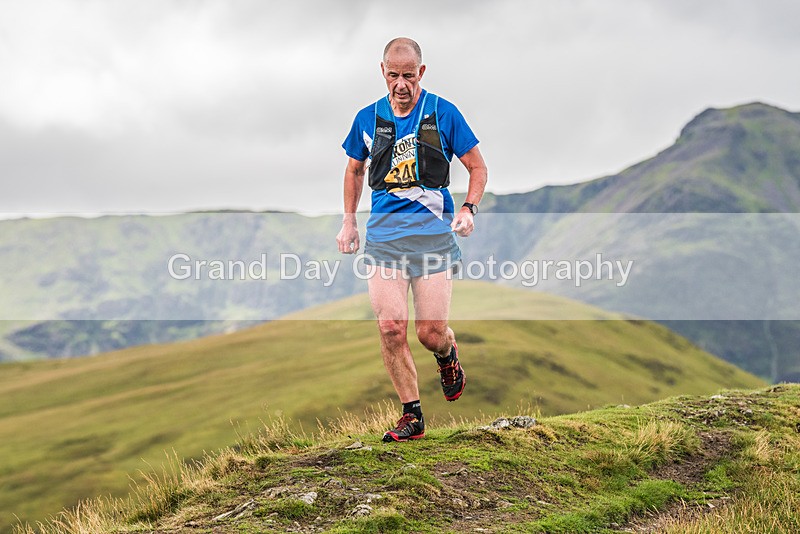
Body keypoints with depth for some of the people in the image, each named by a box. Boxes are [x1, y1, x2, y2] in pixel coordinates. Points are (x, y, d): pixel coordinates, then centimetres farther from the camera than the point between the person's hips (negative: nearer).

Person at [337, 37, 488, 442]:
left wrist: (469, 208, -10)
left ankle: (448, 356, 34)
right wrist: (349, 220, 18)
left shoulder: (444, 113, -1)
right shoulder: (368, 118, 7)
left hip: (433, 232, -2)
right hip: (383, 234, 2)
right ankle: (412, 415, 7)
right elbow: (355, 169, 24)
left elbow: (477, 167, 6)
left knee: (431, 334, -4)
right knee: (391, 329, -8)